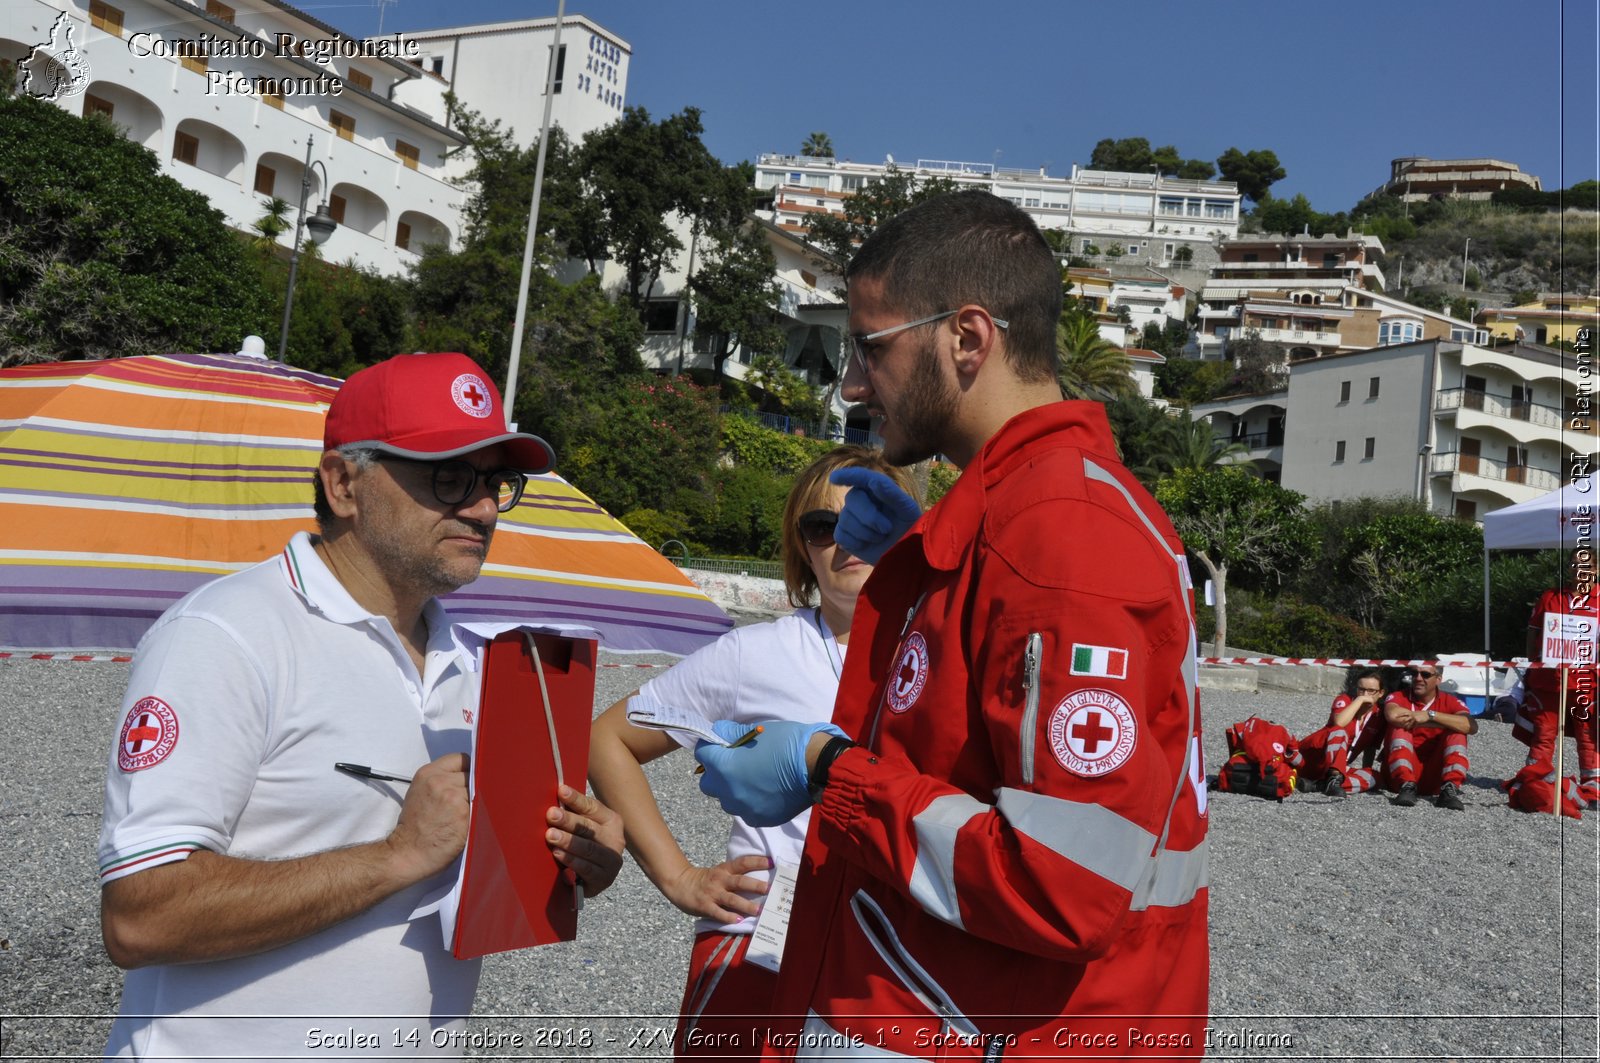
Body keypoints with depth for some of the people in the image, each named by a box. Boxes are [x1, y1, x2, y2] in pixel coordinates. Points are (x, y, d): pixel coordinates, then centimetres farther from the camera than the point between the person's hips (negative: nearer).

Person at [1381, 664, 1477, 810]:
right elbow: (1392, 715, -26)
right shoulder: (1398, 697, 1)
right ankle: (1407, 786, -35)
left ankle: (1450, 789, -28)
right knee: (1400, 728, -21)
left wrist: (1430, 715, -25)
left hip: (1435, 778, 1)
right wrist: (1446, 723, -18)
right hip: (1401, 773, -1)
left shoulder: (1449, 701, 5)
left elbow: (1472, 726, -17)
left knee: (1457, 733, -13)